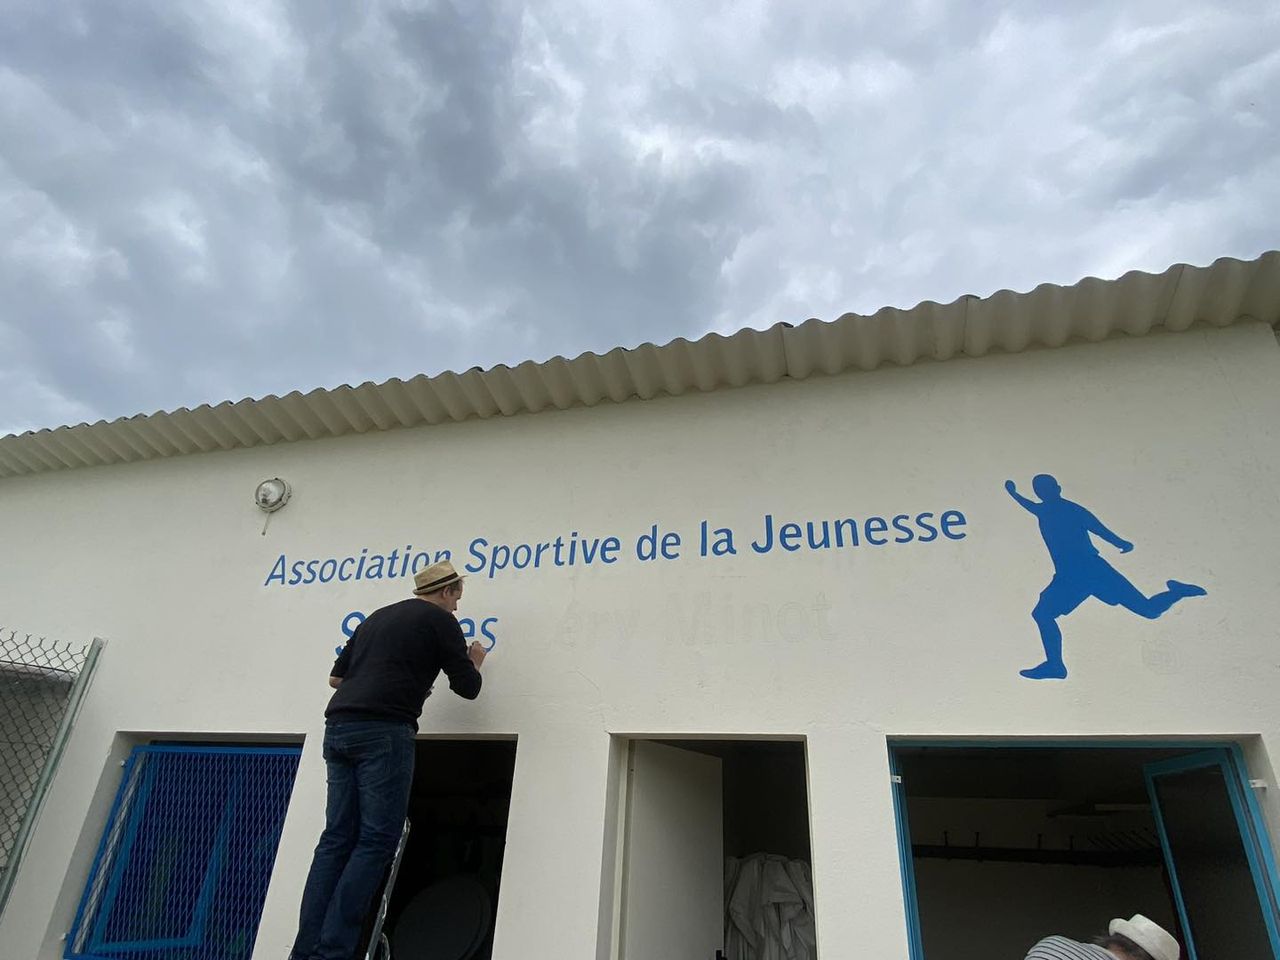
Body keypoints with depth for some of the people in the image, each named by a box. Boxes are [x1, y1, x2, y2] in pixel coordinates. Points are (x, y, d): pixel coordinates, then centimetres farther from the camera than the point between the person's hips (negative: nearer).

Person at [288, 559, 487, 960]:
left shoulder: (377, 617, 26)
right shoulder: (441, 620, 5)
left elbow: (337, 676, 27)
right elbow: (468, 687, 8)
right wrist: (474, 662, 29)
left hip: (339, 727, 8)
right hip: (383, 731, -7)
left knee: (337, 838, 9)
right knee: (376, 840, -2)